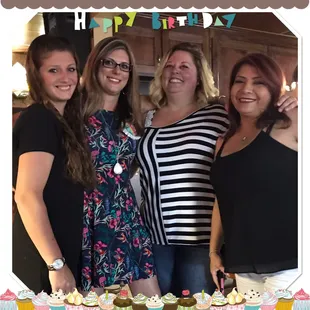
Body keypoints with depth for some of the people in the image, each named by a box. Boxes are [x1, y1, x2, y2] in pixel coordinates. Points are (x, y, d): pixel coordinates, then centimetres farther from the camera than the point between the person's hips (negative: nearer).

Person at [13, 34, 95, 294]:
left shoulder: (61, 120, 12)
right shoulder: (38, 119, -15)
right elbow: (27, 196, -22)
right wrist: (56, 264, -23)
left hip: (61, 255, 9)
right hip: (41, 263, -9)